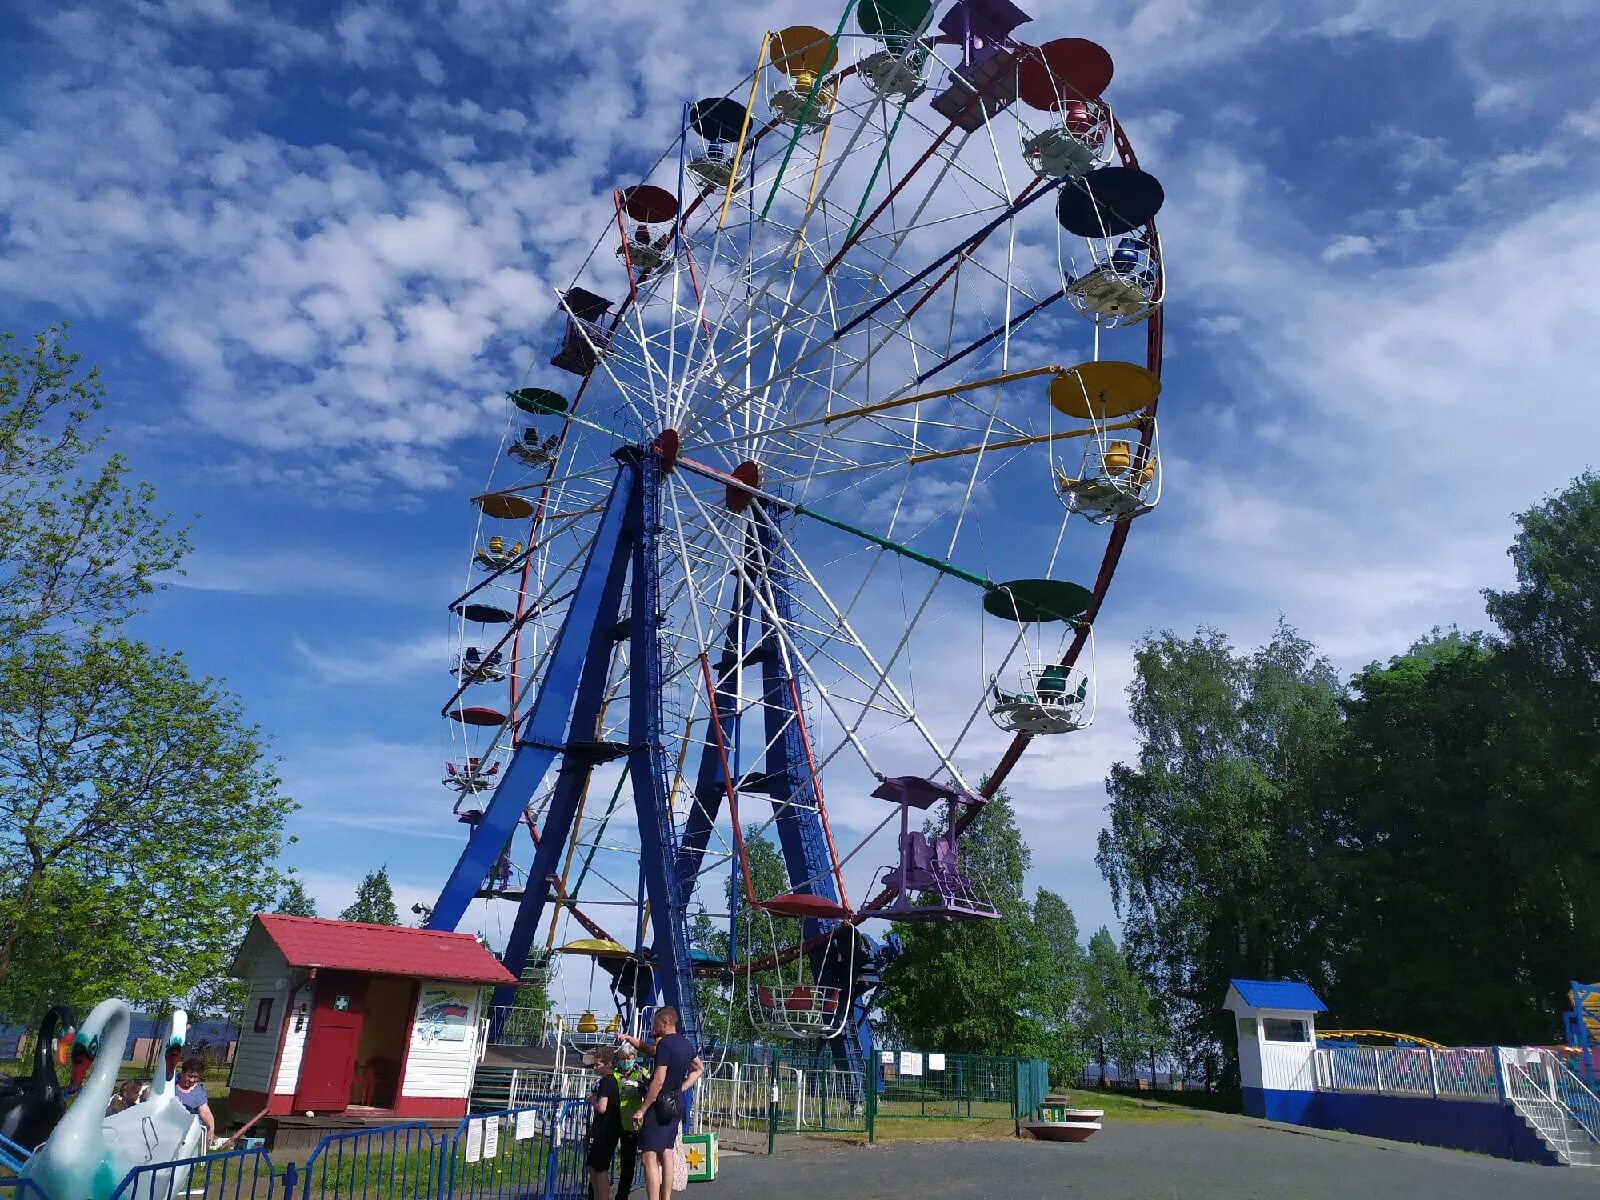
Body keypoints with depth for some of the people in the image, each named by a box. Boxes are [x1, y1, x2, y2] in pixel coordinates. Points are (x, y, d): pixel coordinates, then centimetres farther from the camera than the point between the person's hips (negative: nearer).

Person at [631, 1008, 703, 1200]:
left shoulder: (665, 1043, -17)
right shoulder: (685, 1043, 10)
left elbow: (659, 1080, -22)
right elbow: (699, 1069, 24)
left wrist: (641, 1110, -17)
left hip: (660, 1104, -9)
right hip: (676, 1104, 9)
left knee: (650, 1157, -8)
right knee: (666, 1154, 14)